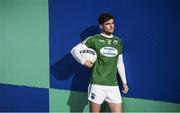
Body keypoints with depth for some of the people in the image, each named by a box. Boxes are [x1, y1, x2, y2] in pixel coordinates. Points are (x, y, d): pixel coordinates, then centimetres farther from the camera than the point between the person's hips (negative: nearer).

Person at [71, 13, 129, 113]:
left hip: (113, 85, 4)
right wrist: (84, 62, -11)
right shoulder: (93, 40, -4)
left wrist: (124, 82, 16)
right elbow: (74, 50, -1)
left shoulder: (118, 42, 10)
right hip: (97, 84, -4)